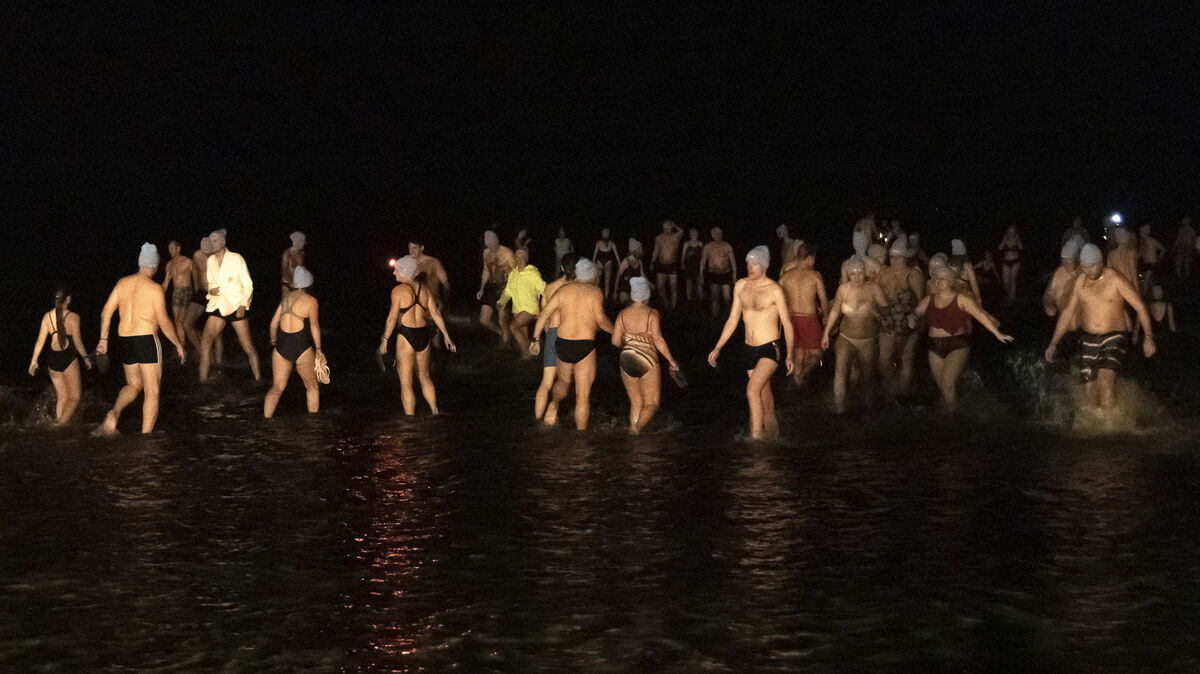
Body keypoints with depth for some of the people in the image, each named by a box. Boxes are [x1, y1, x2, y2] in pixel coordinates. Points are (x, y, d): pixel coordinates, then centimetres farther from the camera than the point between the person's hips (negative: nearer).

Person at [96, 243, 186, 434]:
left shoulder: (122, 283, 7)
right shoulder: (155, 289, -9)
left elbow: (106, 311, 7)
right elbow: (164, 322, -11)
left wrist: (103, 339, 15)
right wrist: (178, 345, -2)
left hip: (124, 339, 6)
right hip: (146, 339, -6)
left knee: (134, 385, 22)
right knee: (152, 391, 4)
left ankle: (114, 413, -6)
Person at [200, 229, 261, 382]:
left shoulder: (236, 259, -6)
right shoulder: (210, 260, 7)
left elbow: (248, 285, -4)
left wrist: (243, 304, -16)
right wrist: (210, 290, -4)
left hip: (236, 305, -4)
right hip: (218, 306, 4)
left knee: (247, 346, -1)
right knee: (205, 342, -10)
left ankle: (258, 378, 12)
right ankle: (203, 379, -5)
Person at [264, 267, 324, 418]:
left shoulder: (286, 298, 10)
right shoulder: (310, 301, -4)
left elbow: (274, 322, 13)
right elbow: (314, 324, -13)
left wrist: (273, 341, 29)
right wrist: (318, 350, -14)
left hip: (281, 347, 4)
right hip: (302, 348, -4)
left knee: (277, 388, 11)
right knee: (312, 386, 14)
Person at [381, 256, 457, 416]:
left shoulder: (398, 290, -11)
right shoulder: (423, 288, 6)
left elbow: (392, 317, -12)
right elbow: (436, 313, 8)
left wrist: (384, 340, -4)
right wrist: (446, 335, 14)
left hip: (406, 337, -6)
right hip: (424, 336, 6)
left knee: (405, 383, 4)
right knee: (424, 376, 26)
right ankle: (435, 412, 33)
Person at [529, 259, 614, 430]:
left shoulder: (564, 290, 7)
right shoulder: (595, 292, -3)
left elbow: (544, 313, 3)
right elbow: (600, 319, -16)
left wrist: (535, 339, 8)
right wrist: (615, 331, 1)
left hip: (562, 343, 3)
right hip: (585, 345, -3)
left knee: (563, 380, 28)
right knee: (583, 394, 6)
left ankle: (553, 404, 0)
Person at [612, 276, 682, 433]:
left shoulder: (623, 314, 0)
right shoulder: (651, 314, -10)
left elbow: (615, 341, -2)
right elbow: (658, 339, -18)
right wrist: (672, 361, -11)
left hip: (627, 362, 4)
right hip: (648, 362, -4)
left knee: (636, 403, 18)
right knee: (651, 405, 4)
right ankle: (638, 425, -25)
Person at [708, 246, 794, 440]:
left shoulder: (774, 291, -10)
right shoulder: (741, 286, 5)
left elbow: (787, 324, -4)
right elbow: (732, 320, 12)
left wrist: (789, 356, -9)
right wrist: (717, 348, 9)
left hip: (771, 348, -6)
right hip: (750, 349, 6)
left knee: (752, 390, -22)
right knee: (764, 395, 16)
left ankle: (756, 435, -17)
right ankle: (772, 430, 32)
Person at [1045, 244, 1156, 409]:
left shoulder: (1116, 281, -7)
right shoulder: (1079, 282, 5)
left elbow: (1140, 307, -8)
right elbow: (1068, 312, 12)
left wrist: (1148, 337, -17)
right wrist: (1053, 343, 8)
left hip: (1114, 337, -4)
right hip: (1087, 339, 4)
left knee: (1105, 379, -26)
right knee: (1091, 389, -2)